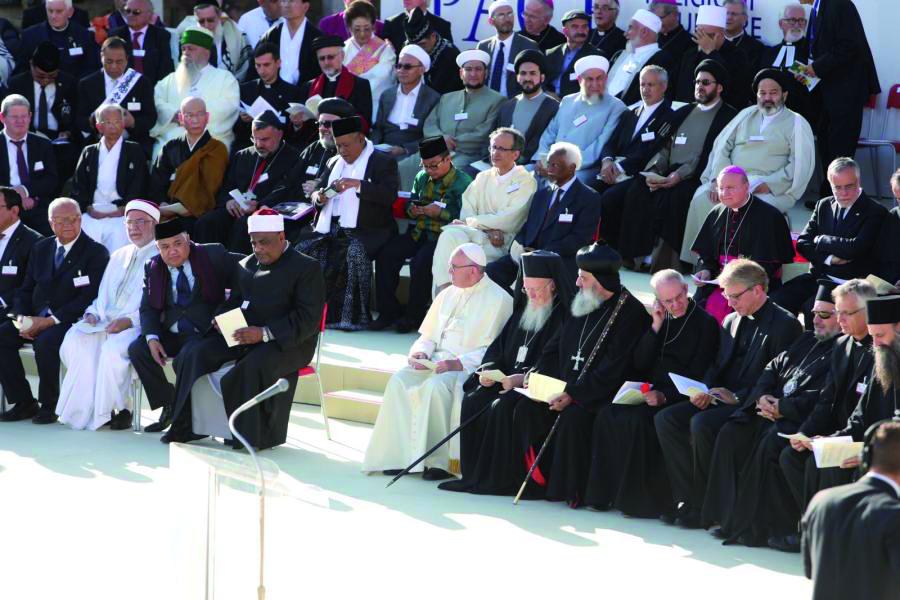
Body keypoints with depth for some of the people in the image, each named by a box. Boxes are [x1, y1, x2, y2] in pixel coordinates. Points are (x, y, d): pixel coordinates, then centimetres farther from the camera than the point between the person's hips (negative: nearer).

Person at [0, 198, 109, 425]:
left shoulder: (96, 253, -4)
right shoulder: (41, 249, 16)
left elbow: (89, 297, -13)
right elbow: (25, 289, 16)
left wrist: (50, 321, -20)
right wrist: (22, 318, -6)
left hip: (70, 320, -6)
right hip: (36, 319, 6)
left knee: (45, 341, -35)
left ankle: (48, 405, -17)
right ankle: (24, 403, -10)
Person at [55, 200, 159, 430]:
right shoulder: (119, 256, 27)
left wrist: (130, 320, -19)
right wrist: (93, 313, 6)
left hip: (138, 325, -6)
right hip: (105, 322, 6)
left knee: (113, 348, -36)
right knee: (74, 341, -23)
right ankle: (87, 408, -20)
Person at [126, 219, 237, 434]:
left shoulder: (213, 255, -3)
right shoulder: (153, 267, 9)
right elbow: (148, 308, 9)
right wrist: (152, 338, -11)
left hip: (206, 333, -5)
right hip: (172, 334, 5)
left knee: (185, 358, -34)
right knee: (137, 349, -17)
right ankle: (169, 407, -4)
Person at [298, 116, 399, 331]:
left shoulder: (383, 163, 3)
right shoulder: (334, 163, 23)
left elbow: (390, 194, -11)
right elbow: (315, 190, 25)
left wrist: (357, 184, -21)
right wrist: (319, 197, 0)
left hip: (366, 231, -6)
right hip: (331, 230, 6)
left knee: (354, 253, -36)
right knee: (303, 250, -19)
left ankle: (350, 316, -31)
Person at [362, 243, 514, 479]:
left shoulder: (498, 300, -4)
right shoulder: (448, 295, 19)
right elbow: (428, 336, 23)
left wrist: (458, 364, -21)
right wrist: (420, 352, 0)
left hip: (470, 367, -7)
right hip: (435, 362, 7)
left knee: (436, 386, -35)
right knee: (399, 380, -20)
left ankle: (437, 460, -29)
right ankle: (399, 455, -21)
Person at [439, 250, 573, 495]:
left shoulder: (564, 317, -7)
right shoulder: (523, 312, 18)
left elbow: (555, 362, -17)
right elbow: (499, 346, 18)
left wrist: (523, 378, -26)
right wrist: (489, 369, -2)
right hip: (511, 381, 8)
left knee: (503, 407, -31)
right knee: (473, 401, -15)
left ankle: (502, 477, -23)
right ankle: (476, 473, -13)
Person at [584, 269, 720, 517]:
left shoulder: (705, 323, -3)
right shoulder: (662, 320, 15)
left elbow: (697, 376, -9)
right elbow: (639, 364, 9)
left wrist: (665, 396, -21)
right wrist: (656, 328, -2)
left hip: (676, 398, -6)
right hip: (650, 392, 6)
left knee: (636, 419, -32)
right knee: (607, 415, -21)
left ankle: (637, 498, -24)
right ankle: (606, 492, -17)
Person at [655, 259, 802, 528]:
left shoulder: (785, 324, -7)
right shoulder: (732, 321, 19)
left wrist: (737, 397, -20)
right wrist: (705, 390, -2)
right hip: (721, 399, 8)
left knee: (702, 424, -32)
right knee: (666, 418, -12)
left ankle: (703, 507, -20)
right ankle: (687, 499, -13)